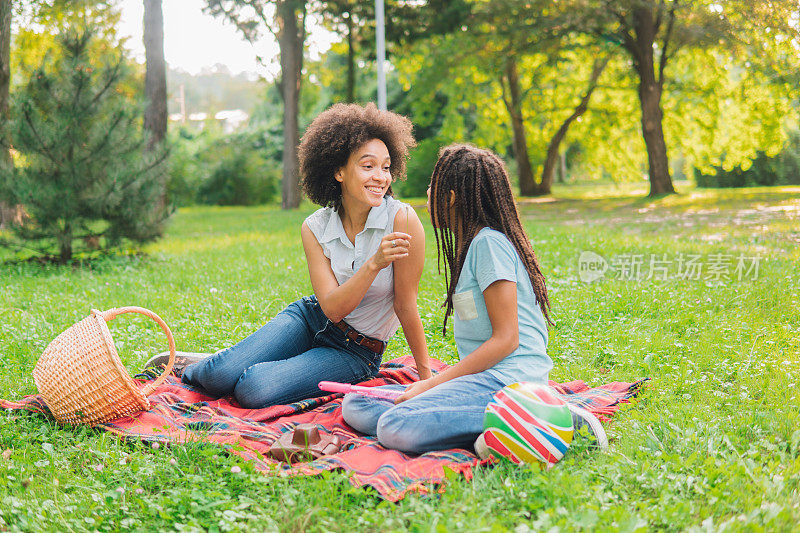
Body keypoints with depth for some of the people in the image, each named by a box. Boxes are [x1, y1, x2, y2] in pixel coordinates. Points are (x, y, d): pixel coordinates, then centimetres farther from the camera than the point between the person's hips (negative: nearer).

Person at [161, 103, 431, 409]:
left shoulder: (402, 220, -21)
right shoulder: (315, 228, -10)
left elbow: (406, 306, -12)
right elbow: (332, 308, -19)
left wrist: (426, 376, -7)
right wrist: (374, 264, -34)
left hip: (358, 353, -2)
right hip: (311, 318, 3)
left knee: (253, 391, -24)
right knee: (220, 376, -19)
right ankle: (192, 366, 18)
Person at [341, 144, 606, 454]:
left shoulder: (490, 242, -9)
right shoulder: (471, 244, 22)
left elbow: (506, 339, -14)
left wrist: (433, 383, -13)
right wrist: (431, 383, 11)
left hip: (509, 380, -10)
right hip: (484, 378, 10)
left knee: (395, 428, -29)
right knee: (356, 407, -2)